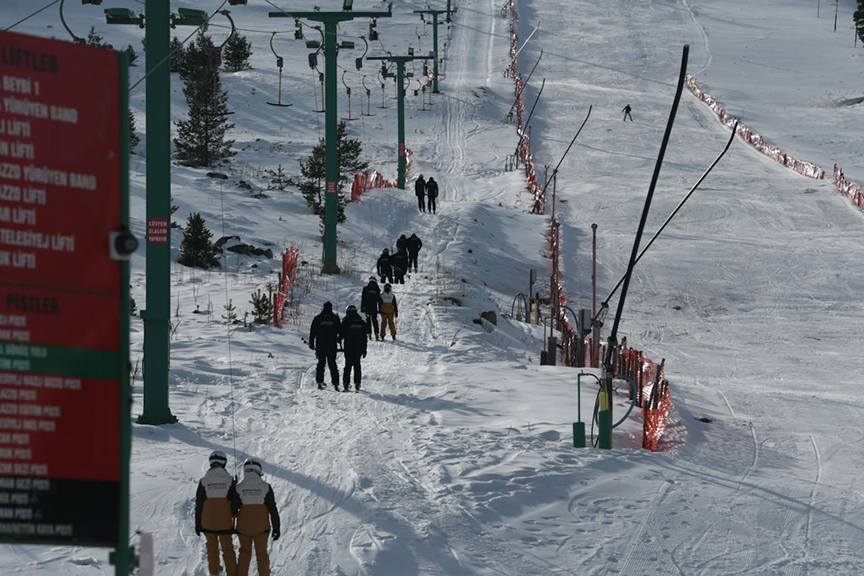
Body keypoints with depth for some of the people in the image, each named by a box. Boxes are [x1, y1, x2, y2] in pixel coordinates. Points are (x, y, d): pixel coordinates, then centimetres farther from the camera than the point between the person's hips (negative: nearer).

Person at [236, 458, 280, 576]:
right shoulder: (265, 487, -5)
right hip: (262, 525, 0)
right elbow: (273, 509, -3)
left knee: (245, 553, 14)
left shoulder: (239, 488, -5)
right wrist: (276, 528, 4)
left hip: (243, 525, 1)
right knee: (262, 553, 10)